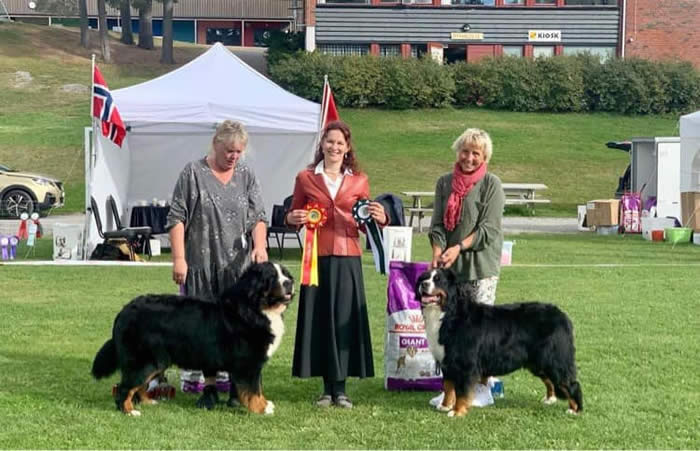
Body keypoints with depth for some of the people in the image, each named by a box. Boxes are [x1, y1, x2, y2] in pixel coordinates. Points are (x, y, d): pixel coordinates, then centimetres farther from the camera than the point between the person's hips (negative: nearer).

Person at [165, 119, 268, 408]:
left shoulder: (246, 176, 11)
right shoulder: (193, 173, 1)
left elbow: (258, 216, 7)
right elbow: (177, 218, -1)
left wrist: (260, 245, -12)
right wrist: (179, 259, -9)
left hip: (238, 266, 2)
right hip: (201, 265, -2)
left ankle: (237, 386, 4)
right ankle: (209, 386, 5)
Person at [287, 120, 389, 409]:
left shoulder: (359, 181, 9)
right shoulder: (305, 178, 7)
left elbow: (364, 222, 13)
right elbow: (293, 215, 13)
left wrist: (379, 219, -8)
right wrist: (293, 219, -9)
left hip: (348, 258, 0)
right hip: (317, 257, 0)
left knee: (345, 319, -2)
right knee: (319, 319, 0)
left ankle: (340, 387, 6)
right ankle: (327, 388, 9)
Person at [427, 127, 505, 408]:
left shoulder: (491, 184, -2)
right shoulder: (445, 183, 11)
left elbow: (489, 229, -7)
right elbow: (438, 224, 8)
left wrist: (459, 247, -17)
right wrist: (438, 252, -9)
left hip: (481, 265, -4)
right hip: (450, 268, 4)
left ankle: (483, 388, 3)